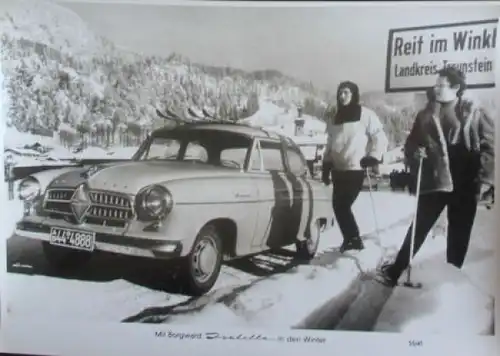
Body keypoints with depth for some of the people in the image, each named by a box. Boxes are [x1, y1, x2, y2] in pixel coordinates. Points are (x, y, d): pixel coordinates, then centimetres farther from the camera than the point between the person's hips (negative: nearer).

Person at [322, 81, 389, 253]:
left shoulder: (365, 114, -4)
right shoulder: (334, 117, 14)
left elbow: (380, 138, -3)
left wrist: (373, 157, -14)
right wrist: (326, 165, 14)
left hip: (356, 169, -6)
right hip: (338, 169, 6)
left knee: (342, 206, -10)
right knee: (338, 205, 5)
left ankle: (353, 239, 5)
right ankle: (352, 239, 20)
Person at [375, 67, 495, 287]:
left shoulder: (474, 113, 0)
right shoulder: (427, 114, 8)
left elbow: (490, 146, -3)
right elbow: (411, 144, 14)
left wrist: (484, 180, -10)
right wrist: (415, 152, -9)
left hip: (465, 185, -1)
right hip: (434, 181, 2)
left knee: (459, 235, 9)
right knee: (418, 228, 3)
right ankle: (395, 271, 10)